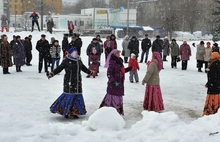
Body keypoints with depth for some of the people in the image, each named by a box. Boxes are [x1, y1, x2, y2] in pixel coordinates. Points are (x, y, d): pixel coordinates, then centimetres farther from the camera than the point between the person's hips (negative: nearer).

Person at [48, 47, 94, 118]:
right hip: (69, 82, -7)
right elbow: (59, 68, -10)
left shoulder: (79, 60, 11)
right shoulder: (66, 61, -9)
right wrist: (52, 74, -20)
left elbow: (83, 68, 27)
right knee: (69, 96, -6)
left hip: (77, 82, 7)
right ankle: (65, 112, 8)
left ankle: (73, 112, 15)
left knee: (77, 96, 6)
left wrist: (90, 72, 39)